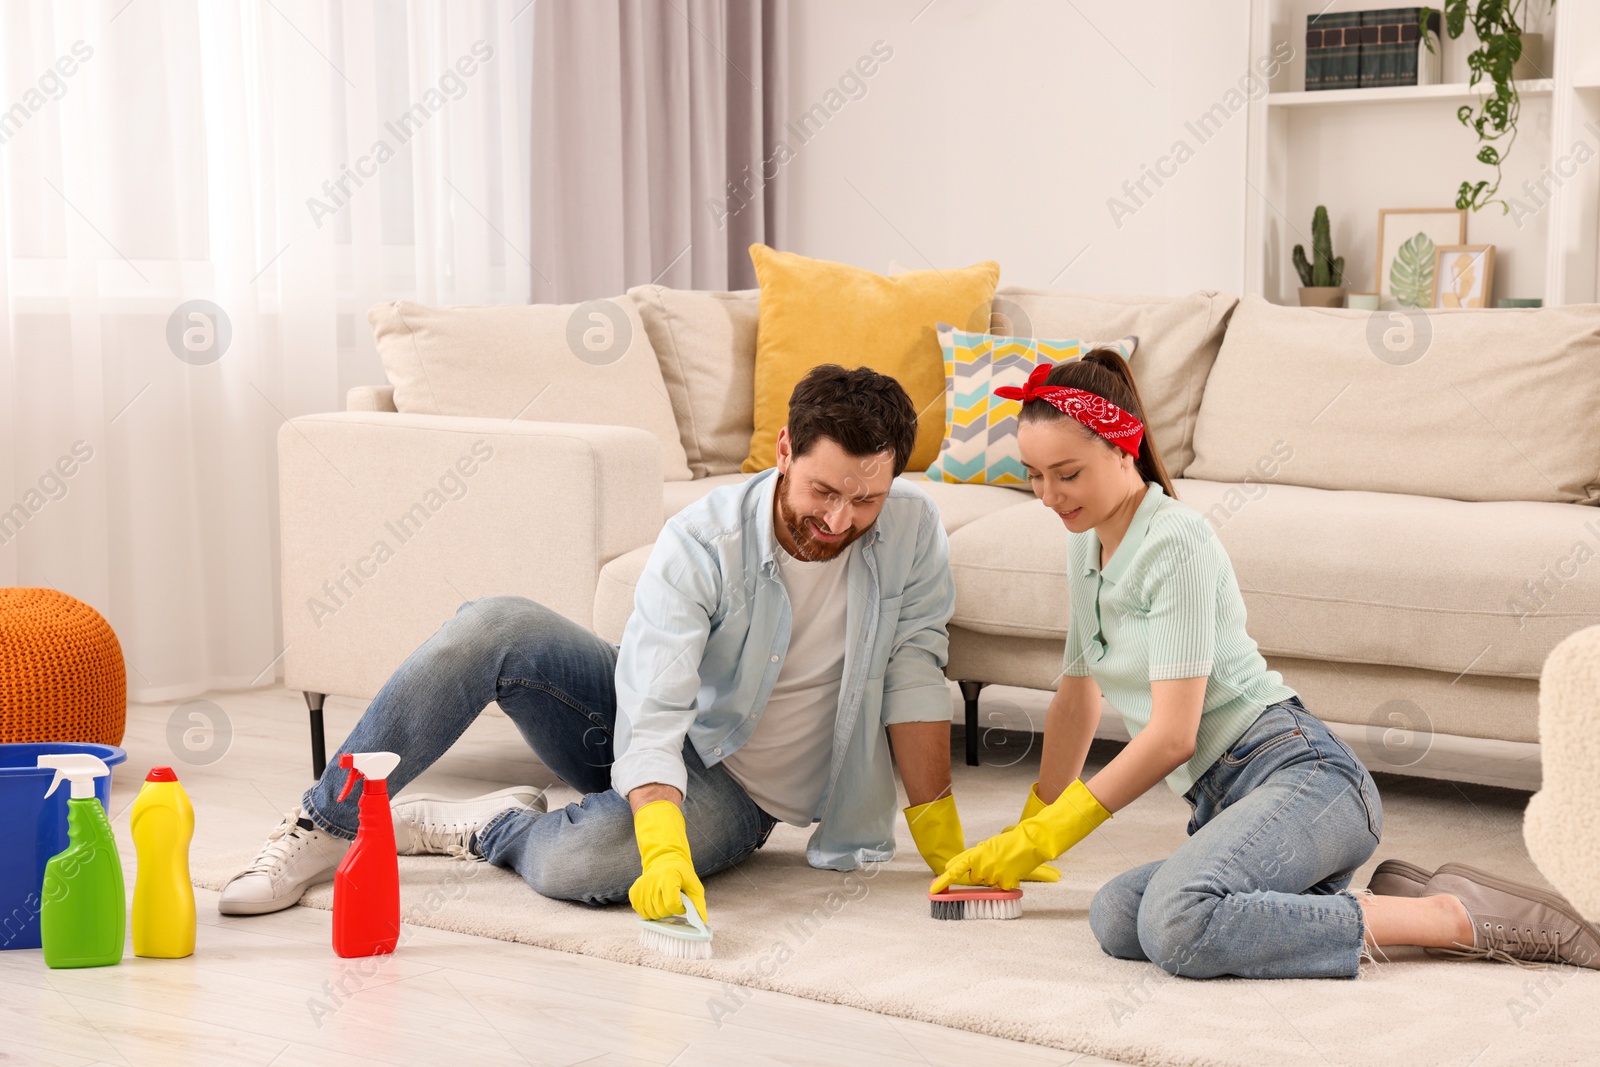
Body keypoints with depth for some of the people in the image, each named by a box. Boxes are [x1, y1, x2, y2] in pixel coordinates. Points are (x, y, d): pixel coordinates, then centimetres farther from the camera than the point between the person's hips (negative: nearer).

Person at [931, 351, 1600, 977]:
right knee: (1116, 920, -23)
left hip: (1298, 771, -8)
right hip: (1226, 801, 9)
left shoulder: (1177, 542, -11)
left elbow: (1173, 733, -15)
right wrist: (1025, 831, 29)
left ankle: (1454, 918, -22)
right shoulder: (1086, 542, 16)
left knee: (1177, 924, -36)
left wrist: (1048, 835, -9)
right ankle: (1381, 899, -8)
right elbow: (1078, 695, 27)